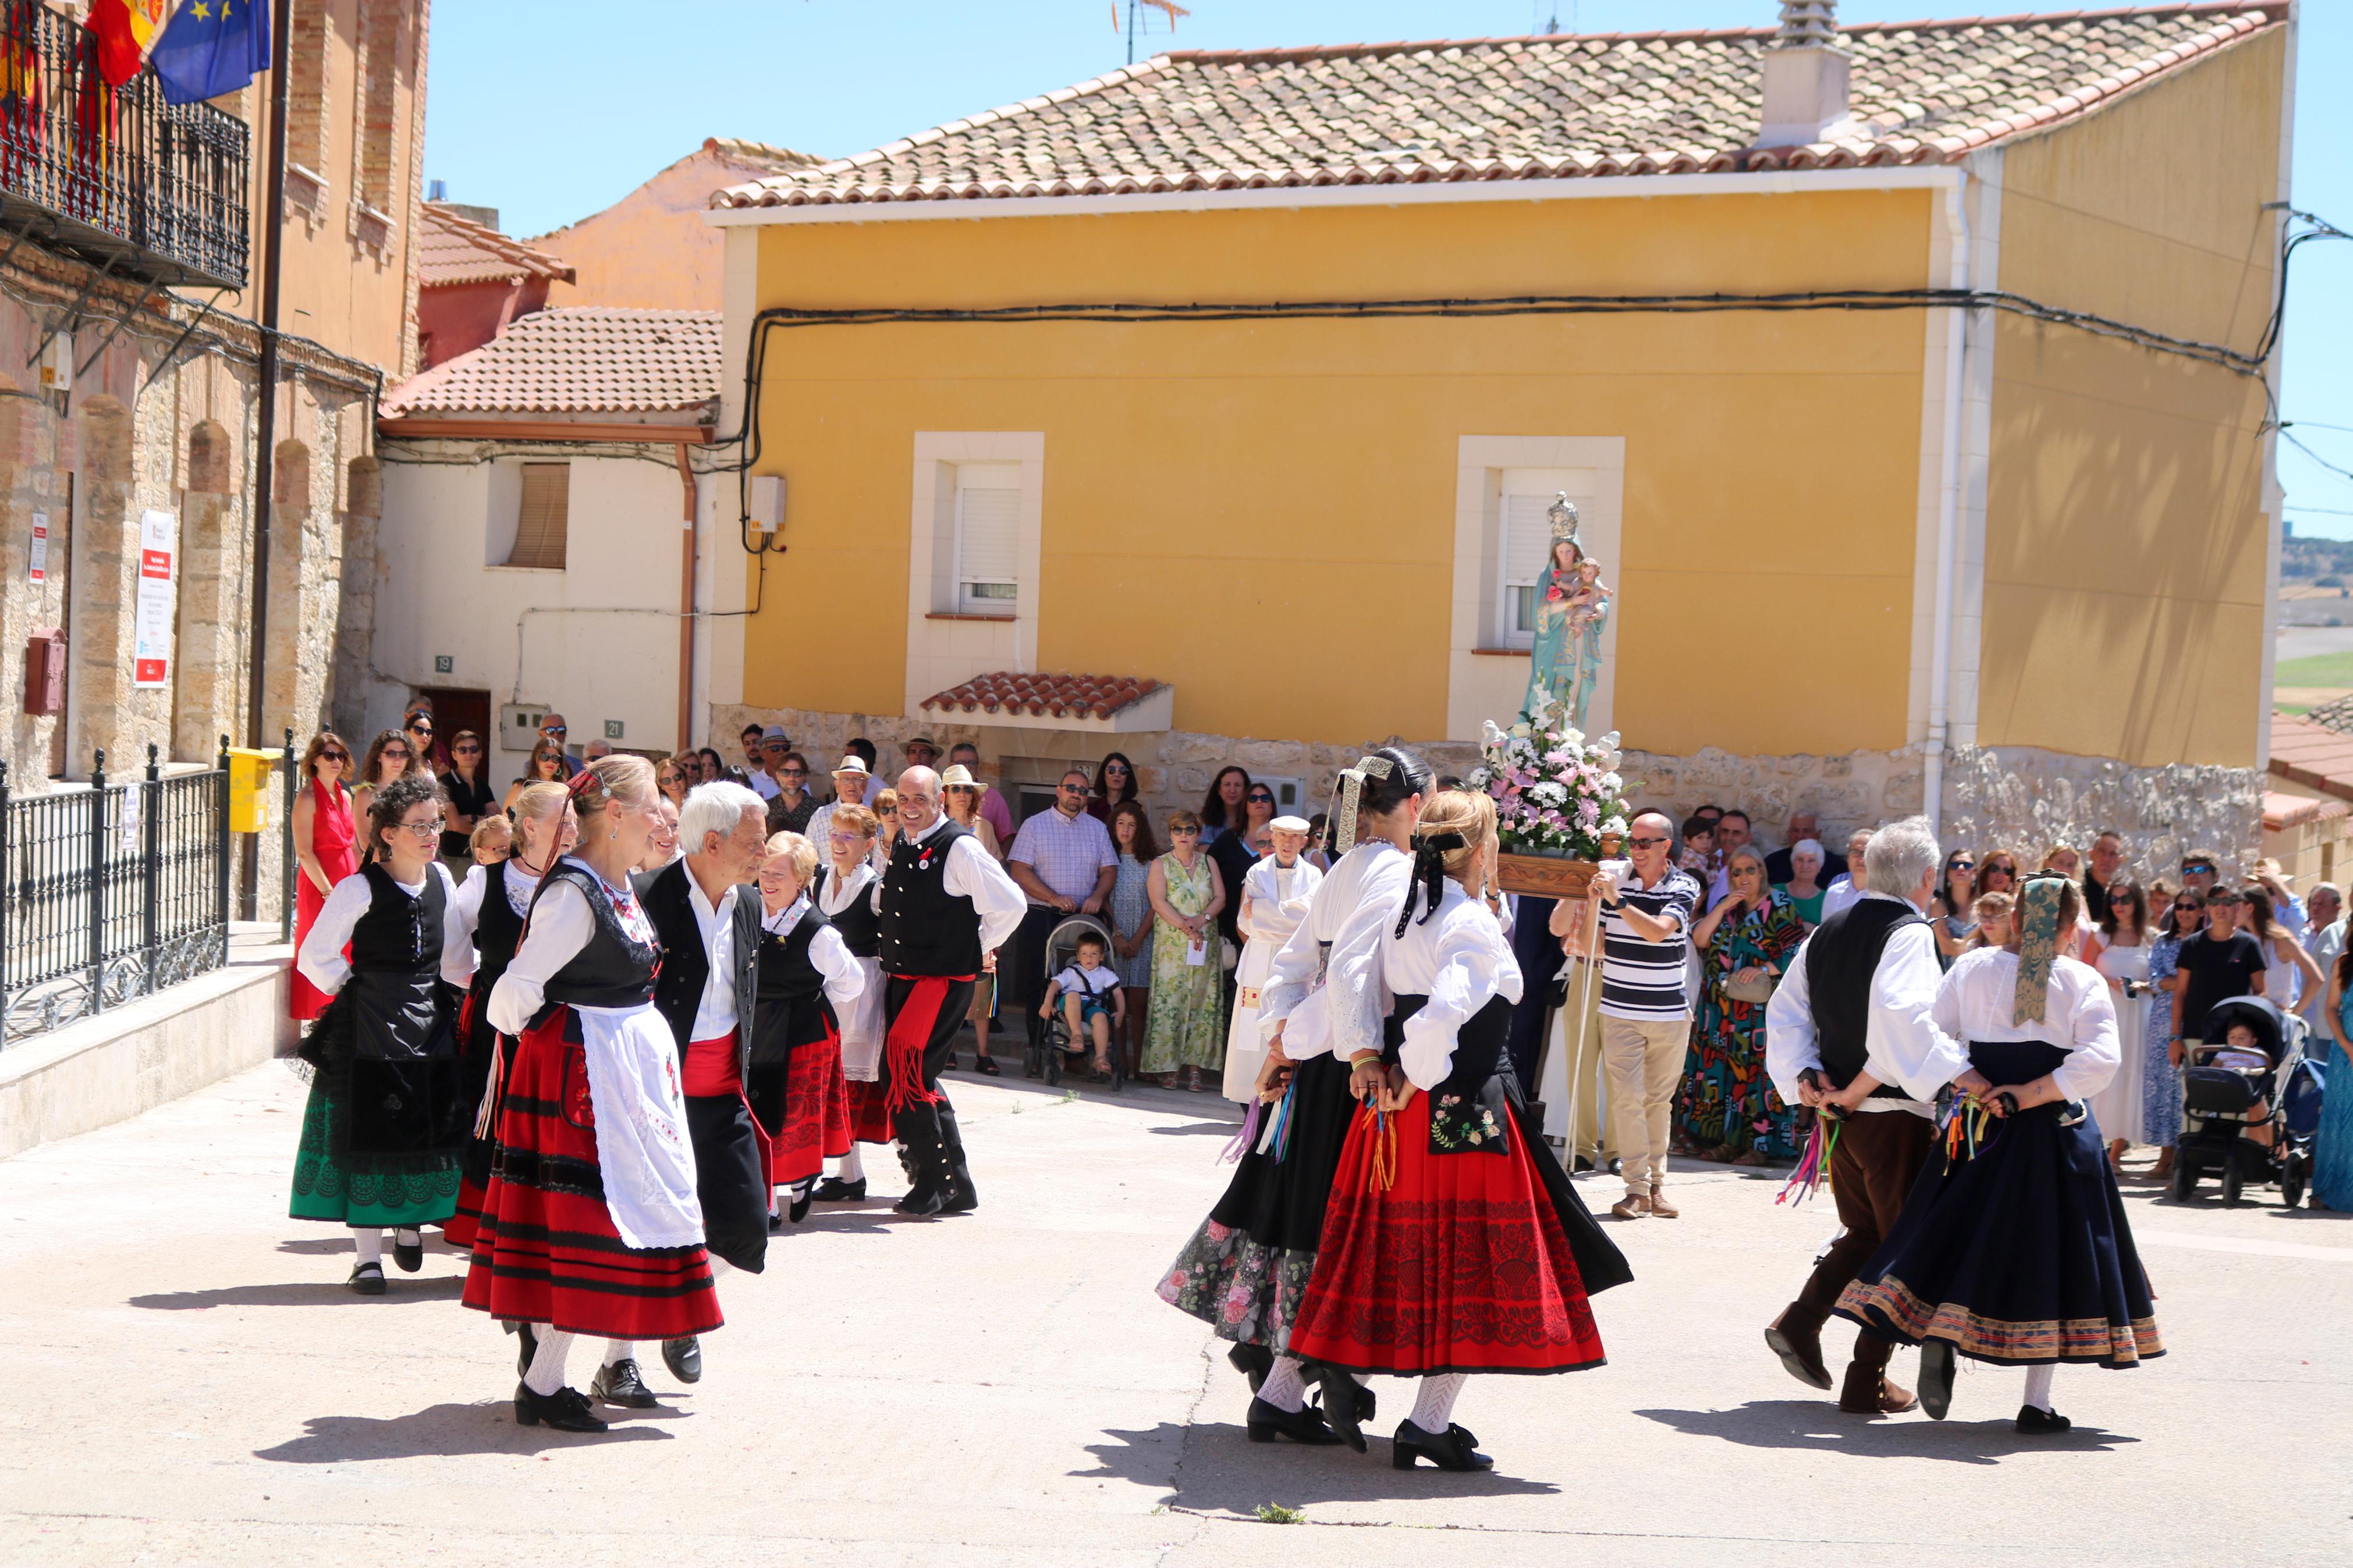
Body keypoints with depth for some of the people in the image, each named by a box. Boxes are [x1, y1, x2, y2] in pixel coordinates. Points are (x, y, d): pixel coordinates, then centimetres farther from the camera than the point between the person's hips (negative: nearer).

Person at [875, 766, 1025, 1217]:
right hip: (900, 977, 8)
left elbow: (1011, 903, -17)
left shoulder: (960, 848, -13)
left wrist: (982, 949, -5)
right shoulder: (899, 849, 11)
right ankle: (956, 1183, 20)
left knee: (906, 1067, -17)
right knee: (916, 1077, 10)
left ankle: (932, 1181, -6)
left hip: (944, 979, -8)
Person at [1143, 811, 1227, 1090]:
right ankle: (1166, 1067, -5)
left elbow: (1220, 898, 5)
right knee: (1169, 1001, -7)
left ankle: (1194, 1067, -1)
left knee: (1202, 1002, -2)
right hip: (1172, 944, -3)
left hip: (1206, 945, 3)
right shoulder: (1160, 865, 5)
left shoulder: (1208, 863, 13)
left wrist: (1202, 920, -13)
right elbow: (1159, 902, -6)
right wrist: (1186, 928, -16)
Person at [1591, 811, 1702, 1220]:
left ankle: (1658, 1183, 17)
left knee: (1660, 1100, 8)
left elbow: (1657, 931, -20)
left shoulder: (1683, 888, -3)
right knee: (1627, 1096, -11)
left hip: (1669, 1012, 0)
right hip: (1620, 1011, 0)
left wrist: (1617, 899, -26)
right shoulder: (1611, 876, -1)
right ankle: (1637, 1187, -9)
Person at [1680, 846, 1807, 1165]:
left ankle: (1760, 1145, -5)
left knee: (1757, 1071, -8)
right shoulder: (1727, 906, 16)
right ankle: (1729, 1141, 9)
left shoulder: (1779, 905, 0)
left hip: (1760, 1008, -5)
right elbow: (1699, 940, 4)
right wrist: (1723, 907, -5)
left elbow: (1796, 952, -8)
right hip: (1721, 1006, 6)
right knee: (1723, 1071, 4)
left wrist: (1763, 970, -20)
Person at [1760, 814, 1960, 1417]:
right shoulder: (1909, 933, -15)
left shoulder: (1828, 932, 8)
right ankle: (1867, 1381, 6)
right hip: (1896, 1115, -7)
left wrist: (1806, 1075, 2)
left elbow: (1786, 1011, 8)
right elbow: (1901, 1022, -29)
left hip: (1841, 1112, 7)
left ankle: (1799, 1323, 9)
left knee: (1864, 1232, 24)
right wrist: (1961, 1073, -24)